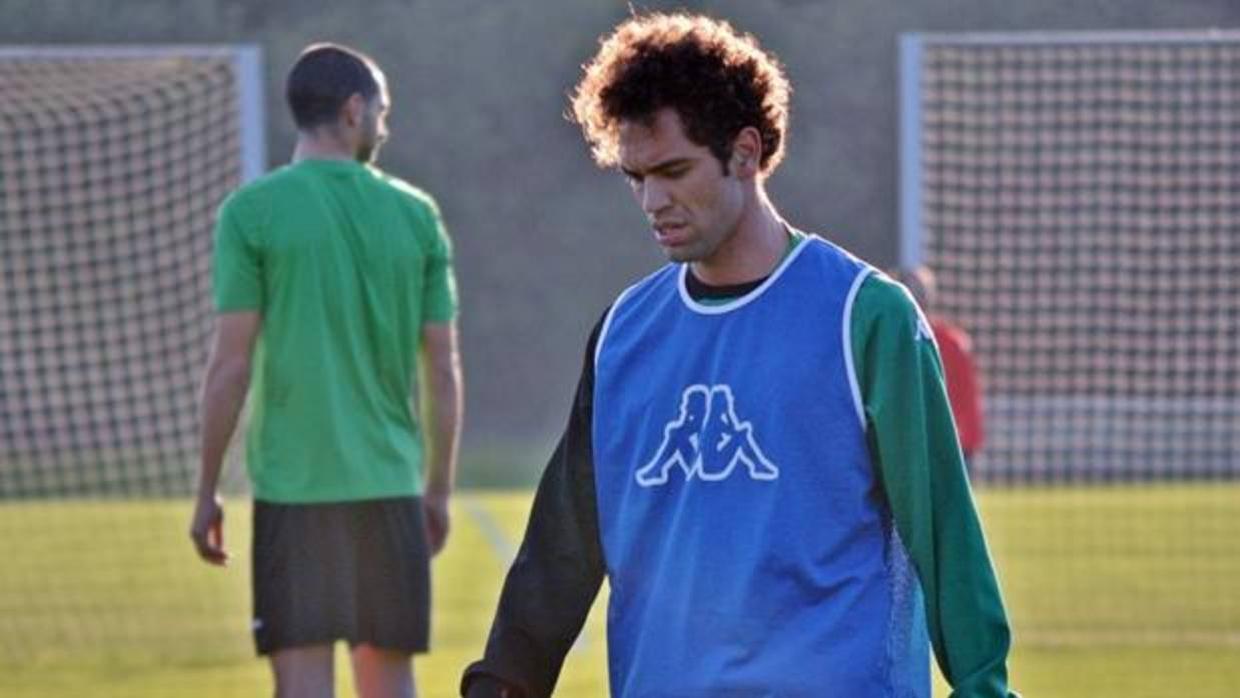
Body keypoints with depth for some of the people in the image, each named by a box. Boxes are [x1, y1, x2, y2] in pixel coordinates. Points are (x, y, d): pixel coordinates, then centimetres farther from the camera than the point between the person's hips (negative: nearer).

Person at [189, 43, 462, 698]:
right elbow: (443, 370, 6)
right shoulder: (416, 214, 5)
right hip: (390, 484, 3)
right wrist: (439, 487, 16)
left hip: (292, 483, -3)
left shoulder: (252, 211, -3)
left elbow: (231, 363, -6)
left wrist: (207, 490, 1)